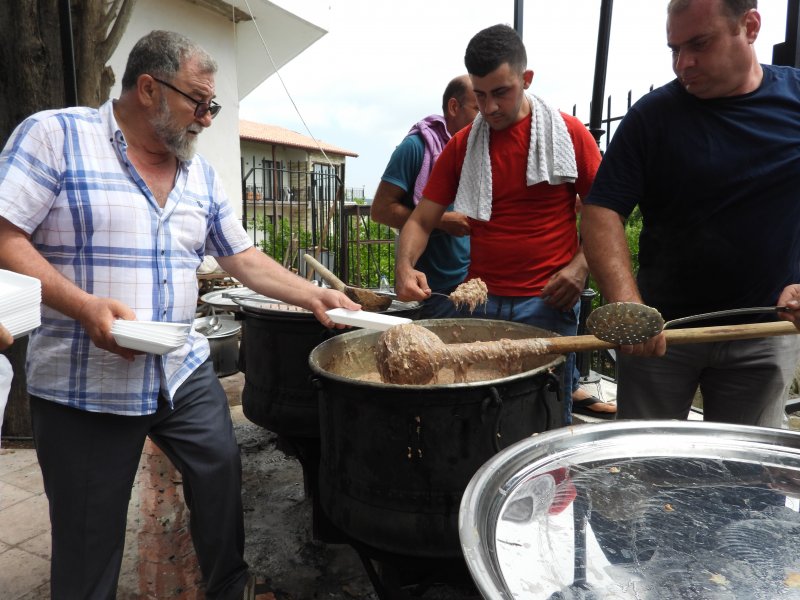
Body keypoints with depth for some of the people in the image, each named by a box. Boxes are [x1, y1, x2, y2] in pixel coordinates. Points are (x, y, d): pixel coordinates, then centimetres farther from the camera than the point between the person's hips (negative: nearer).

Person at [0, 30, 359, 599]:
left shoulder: (201, 174, 9)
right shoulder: (54, 135, -6)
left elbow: (243, 257, 11)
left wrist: (312, 296, 1)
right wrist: (85, 305, -23)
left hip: (186, 374, 5)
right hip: (83, 386, -4)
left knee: (223, 480, 13)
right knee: (88, 536, 9)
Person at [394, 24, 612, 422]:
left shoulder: (568, 133, 1)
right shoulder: (461, 146, 7)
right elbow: (421, 220, 5)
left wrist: (581, 267, -10)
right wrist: (405, 266, -14)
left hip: (548, 302, -2)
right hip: (480, 302, 2)